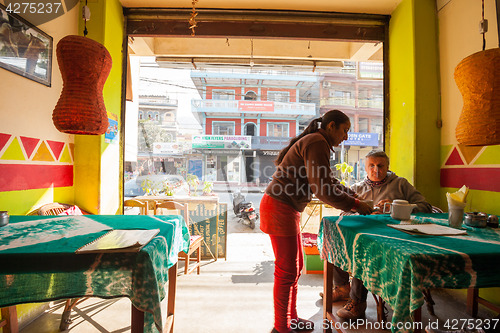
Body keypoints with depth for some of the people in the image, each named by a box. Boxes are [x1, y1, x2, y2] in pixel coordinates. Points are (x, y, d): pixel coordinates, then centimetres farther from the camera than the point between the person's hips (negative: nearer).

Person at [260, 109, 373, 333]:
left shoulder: (315, 142, 18)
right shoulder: (317, 143, -15)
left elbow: (328, 181, 24)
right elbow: (321, 188, -22)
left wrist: (353, 195, 16)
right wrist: (354, 205, -11)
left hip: (286, 210, 11)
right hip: (280, 209, -11)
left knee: (295, 266, 19)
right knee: (287, 270, 2)